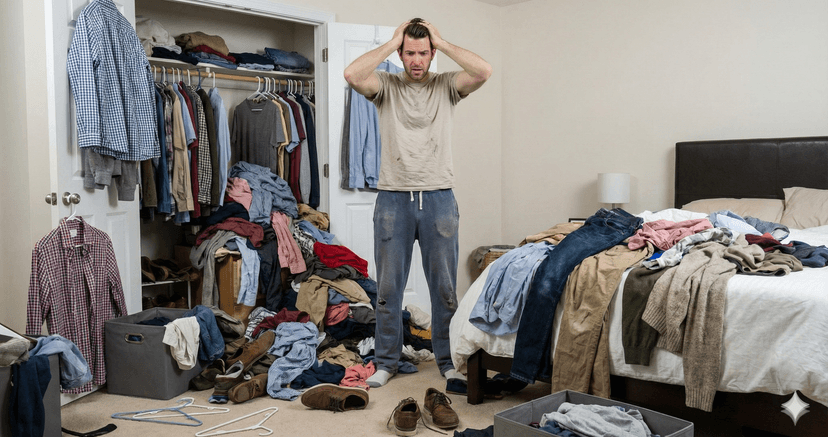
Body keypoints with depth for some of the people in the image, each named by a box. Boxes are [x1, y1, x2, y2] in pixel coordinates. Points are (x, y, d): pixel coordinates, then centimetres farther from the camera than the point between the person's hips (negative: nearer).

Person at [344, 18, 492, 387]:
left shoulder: (445, 85, 6)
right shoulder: (387, 85, 5)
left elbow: (483, 71, -13)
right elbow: (352, 74, -16)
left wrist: (442, 42, -5)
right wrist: (390, 43, -6)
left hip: (438, 198, 0)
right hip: (393, 199, 0)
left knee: (445, 288, 6)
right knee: (388, 288, 6)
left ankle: (448, 360, 21)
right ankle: (386, 361, 21)